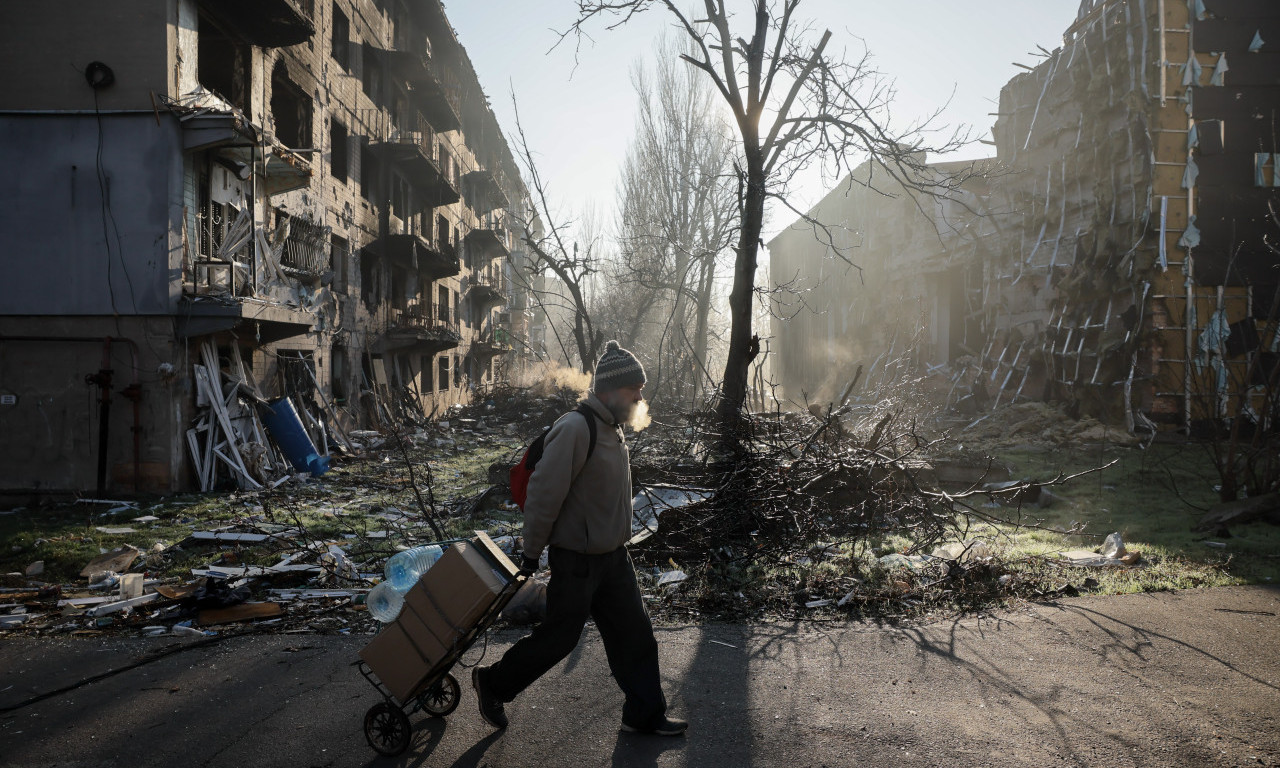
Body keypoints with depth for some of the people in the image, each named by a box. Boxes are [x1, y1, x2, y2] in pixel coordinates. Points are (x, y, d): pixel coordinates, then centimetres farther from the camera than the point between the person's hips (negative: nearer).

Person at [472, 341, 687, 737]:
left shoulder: (612, 427, 7)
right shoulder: (575, 429, -24)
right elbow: (544, 492, -23)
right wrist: (532, 551, -16)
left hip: (612, 555, 9)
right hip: (577, 560, -8)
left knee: (634, 633, 12)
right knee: (559, 637, 5)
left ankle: (645, 714, 25)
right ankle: (492, 682, 27)